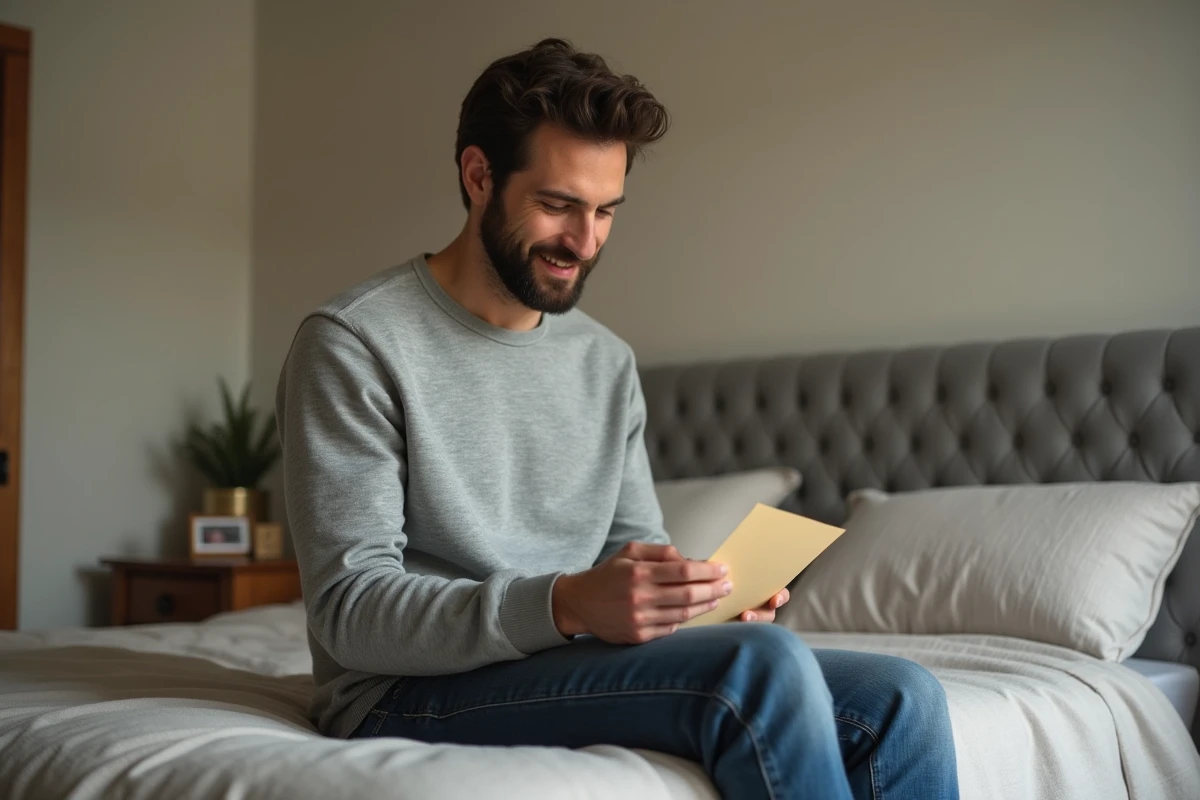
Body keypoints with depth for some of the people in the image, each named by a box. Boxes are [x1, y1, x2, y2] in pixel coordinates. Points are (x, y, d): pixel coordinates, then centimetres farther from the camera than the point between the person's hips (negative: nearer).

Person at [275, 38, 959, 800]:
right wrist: (566, 605, -30)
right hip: (411, 691, -6)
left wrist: (704, 593, -11)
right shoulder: (353, 344, -10)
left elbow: (634, 545, 14)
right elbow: (351, 611, -15)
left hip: (573, 669, 6)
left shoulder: (608, 362, 12)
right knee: (762, 664, -28)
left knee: (901, 701, -13)